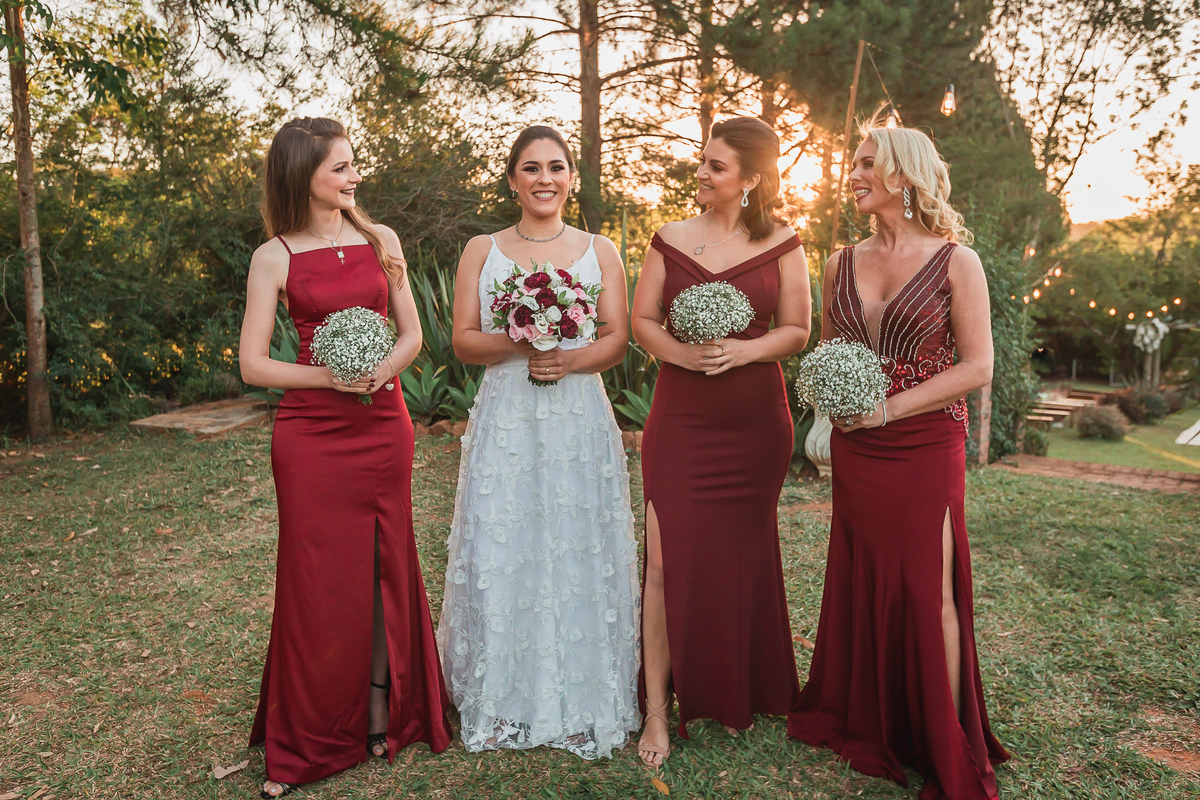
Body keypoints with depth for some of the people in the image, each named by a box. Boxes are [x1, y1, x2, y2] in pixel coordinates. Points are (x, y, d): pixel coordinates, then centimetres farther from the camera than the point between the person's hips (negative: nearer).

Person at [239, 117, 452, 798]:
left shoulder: (381, 240, 7)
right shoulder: (275, 257, -1)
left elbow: (412, 334, 8)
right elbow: (253, 365, -3)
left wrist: (382, 369, -12)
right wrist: (330, 376, -16)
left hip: (383, 426, 3)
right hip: (311, 435, -2)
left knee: (384, 569, 9)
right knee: (319, 579, 4)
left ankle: (383, 717, 27)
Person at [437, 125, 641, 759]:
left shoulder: (600, 251, 11)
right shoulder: (482, 251, 11)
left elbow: (617, 341, 4)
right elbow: (463, 340, 4)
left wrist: (567, 359, -15)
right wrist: (514, 342, -15)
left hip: (579, 420, 0)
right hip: (505, 419, 0)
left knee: (579, 552, 0)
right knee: (500, 555, 0)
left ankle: (581, 705, 15)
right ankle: (502, 705, 16)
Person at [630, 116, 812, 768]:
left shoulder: (781, 243, 3)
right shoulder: (672, 237, 5)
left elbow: (797, 330, 4)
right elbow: (641, 320, 6)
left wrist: (744, 350, -14)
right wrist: (680, 352, -14)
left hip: (755, 420, 0)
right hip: (680, 415, 0)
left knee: (742, 556, 11)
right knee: (668, 556, -4)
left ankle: (737, 696, 32)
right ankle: (658, 708, 10)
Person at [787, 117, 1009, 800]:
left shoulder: (956, 262, -4)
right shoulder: (842, 265, 8)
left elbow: (977, 367, -7)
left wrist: (888, 407, -14)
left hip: (926, 448, -4)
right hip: (855, 451, 4)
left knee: (928, 593, 1)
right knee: (861, 584, 10)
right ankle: (865, 725, 29)